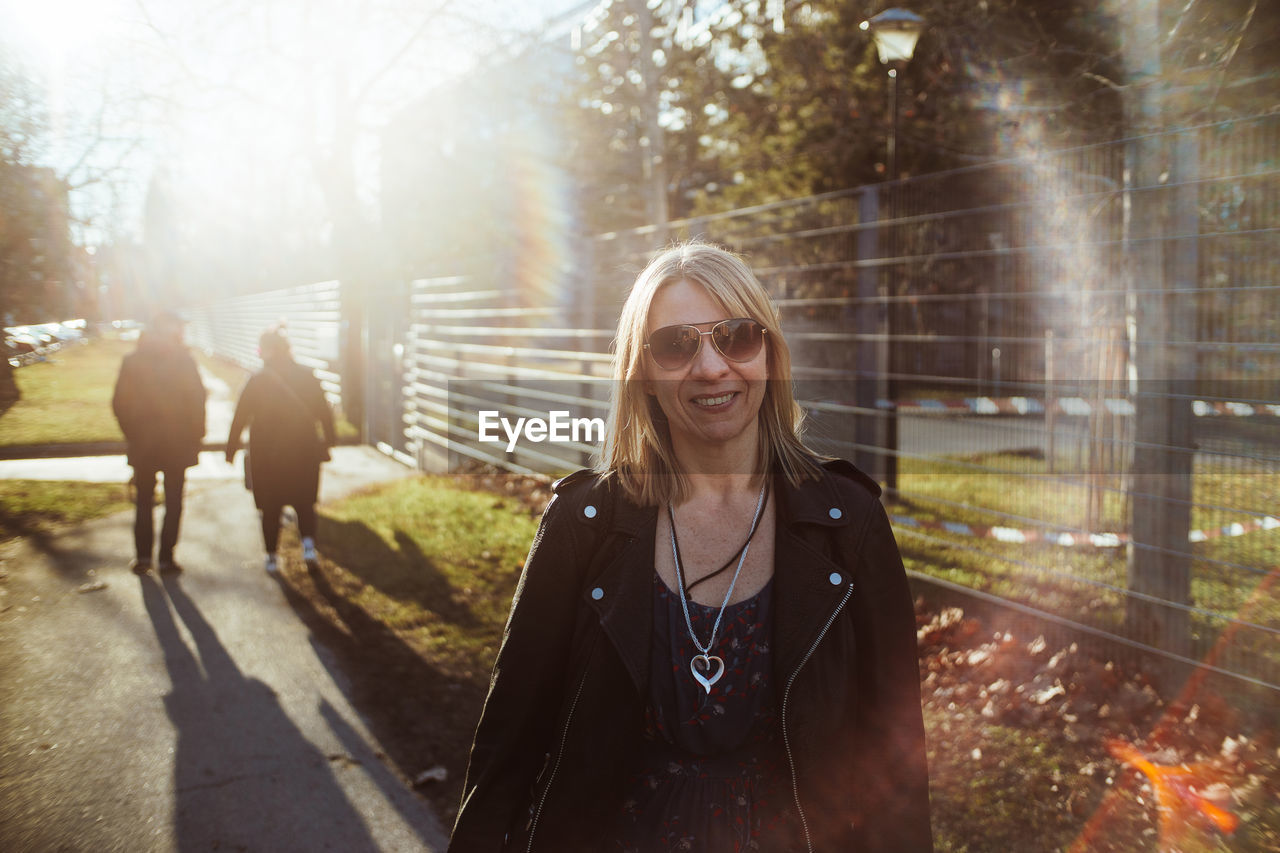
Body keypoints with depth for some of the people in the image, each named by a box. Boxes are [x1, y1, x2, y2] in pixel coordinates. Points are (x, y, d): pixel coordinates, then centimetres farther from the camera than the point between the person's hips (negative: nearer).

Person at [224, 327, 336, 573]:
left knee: (270, 507, 10)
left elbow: (240, 418, -4)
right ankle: (308, 543, -6)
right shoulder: (308, 377, -2)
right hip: (304, 453, 2)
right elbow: (325, 414, 1)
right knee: (304, 502, 14)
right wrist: (326, 445, 10)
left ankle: (271, 556, 14)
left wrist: (231, 449, 5)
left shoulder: (257, 380, -7)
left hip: (267, 455, -1)